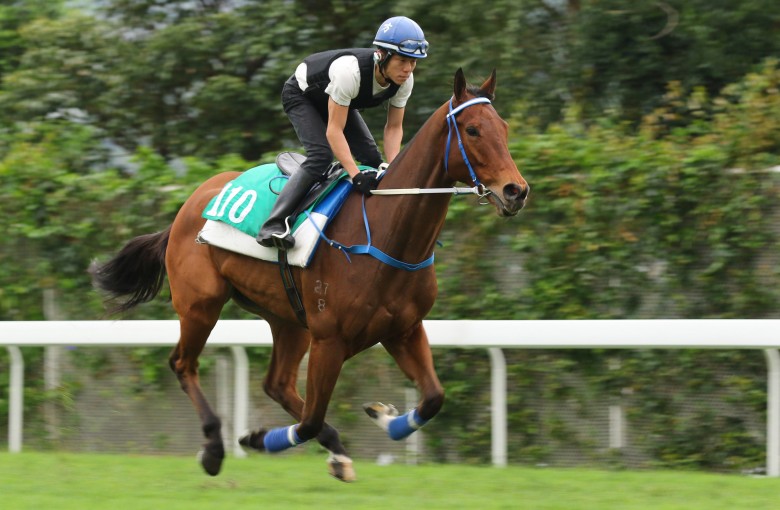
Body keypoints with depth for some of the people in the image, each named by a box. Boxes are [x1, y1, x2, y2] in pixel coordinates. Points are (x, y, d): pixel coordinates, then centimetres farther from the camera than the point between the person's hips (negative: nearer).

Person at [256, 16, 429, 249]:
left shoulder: (404, 80, -23)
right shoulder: (350, 72, -44)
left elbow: (394, 127, -12)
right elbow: (334, 130, -40)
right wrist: (356, 176, -46)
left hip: (334, 99, 8)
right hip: (300, 96, -7)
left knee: (372, 159, -4)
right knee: (321, 156, -27)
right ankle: (273, 225, -34)